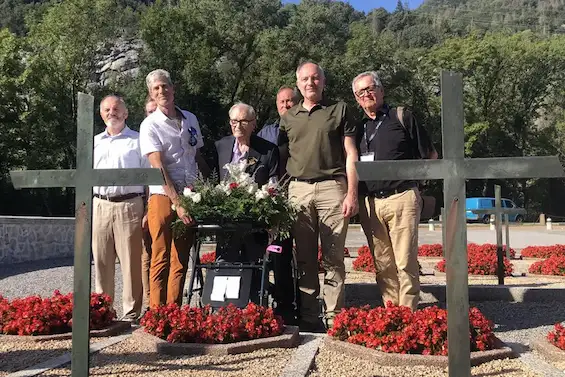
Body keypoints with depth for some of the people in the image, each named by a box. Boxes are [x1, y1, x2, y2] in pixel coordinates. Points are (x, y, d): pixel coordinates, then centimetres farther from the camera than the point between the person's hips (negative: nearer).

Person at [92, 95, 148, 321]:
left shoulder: (137, 141, 6)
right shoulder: (94, 142, 18)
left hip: (128, 206, -4)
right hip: (99, 206, 4)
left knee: (131, 262, -2)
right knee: (102, 262, 8)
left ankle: (131, 313, 6)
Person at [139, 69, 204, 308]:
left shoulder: (190, 119, 14)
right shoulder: (150, 125, -2)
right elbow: (158, 167, -12)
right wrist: (176, 202, -20)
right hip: (163, 197, -5)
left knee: (181, 260, 9)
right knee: (161, 260, -4)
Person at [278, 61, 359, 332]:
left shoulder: (339, 110, 9)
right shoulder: (288, 118, 18)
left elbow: (351, 154, 3)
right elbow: (280, 157, 18)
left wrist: (351, 193, -6)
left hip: (332, 187, -3)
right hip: (298, 190, 3)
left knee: (333, 258, -3)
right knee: (304, 258, 4)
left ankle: (333, 318, 4)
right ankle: (309, 318, 12)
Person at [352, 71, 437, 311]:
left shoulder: (402, 118, 4)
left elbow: (431, 156, 6)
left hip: (401, 198, -4)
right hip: (371, 202, 5)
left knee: (405, 262, -5)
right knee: (382, 264, 8)